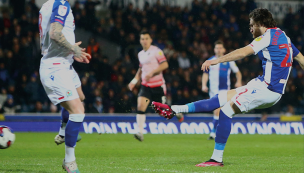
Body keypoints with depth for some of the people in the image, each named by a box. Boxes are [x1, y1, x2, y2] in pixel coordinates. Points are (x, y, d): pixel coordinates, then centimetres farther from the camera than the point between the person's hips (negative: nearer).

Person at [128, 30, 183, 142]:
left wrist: (152, 72, -23)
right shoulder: (141, 54, 13)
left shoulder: (156, 51, -8)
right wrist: (134, 81, 16)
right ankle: (140, 132, -18)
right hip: (145, 85, 5)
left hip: (157, 85, -5)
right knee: (140, 106, -15)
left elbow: (165, 65, -16)